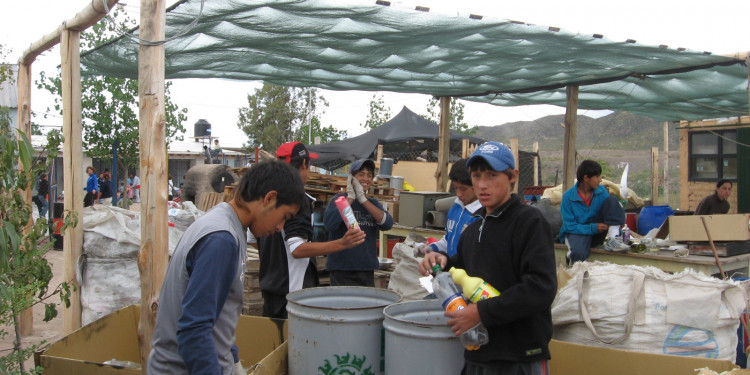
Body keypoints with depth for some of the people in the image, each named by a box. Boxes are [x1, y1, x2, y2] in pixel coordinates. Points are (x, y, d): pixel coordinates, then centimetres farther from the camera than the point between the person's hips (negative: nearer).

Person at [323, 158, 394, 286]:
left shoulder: (373, 203, 12)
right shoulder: (339, 199, -2)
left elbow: (387, 224, -6)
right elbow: (329, 224, -21)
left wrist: (362, 199, -10)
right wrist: (351, 196, -12)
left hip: (367, 270, 5)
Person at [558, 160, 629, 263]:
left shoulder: (601, 191, -2)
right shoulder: (568, 196, -13)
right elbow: (569, 226, -15)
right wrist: (593, 228, -27)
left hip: (597, 234, 4)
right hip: (577, 232, -4)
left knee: (612, 200, -13)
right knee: (579, 253, -40)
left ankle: (613, 240, -22)